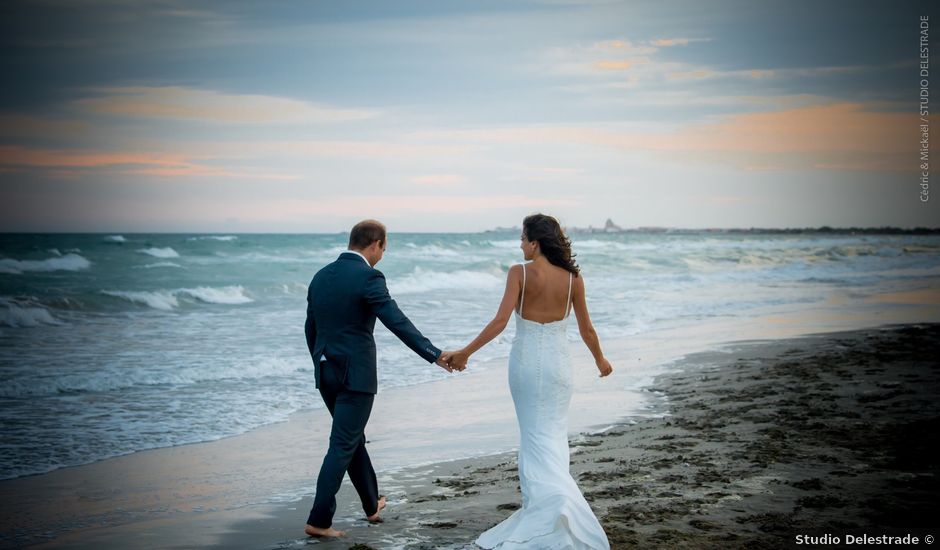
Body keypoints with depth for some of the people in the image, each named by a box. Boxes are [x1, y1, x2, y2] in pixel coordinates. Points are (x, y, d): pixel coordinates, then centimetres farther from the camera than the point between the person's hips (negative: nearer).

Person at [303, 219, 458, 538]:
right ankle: (319, 521, -1)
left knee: (353, 438, 20)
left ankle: (372, 505, 34)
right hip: (356, 374, -8)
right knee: (343, 446, -1)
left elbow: (310, 329, 15)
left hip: (325, 372, 8)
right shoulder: (368, 277, -14)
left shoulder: (320, 276, 9)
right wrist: (435, 355, -21)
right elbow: (398, 323, -21)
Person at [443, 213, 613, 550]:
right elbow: (586, 328, 5)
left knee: (535, 436, 8)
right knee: (553, 435, 13)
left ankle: (545, 504, -3)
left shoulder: (519, 273, -12)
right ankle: (557, 501, 14)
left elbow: (500, 321, -19)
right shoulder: (573, 278, -3)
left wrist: (465, 353, -13)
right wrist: (600, 360, 21)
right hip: (557, 361, 2)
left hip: (525, 360, -2)